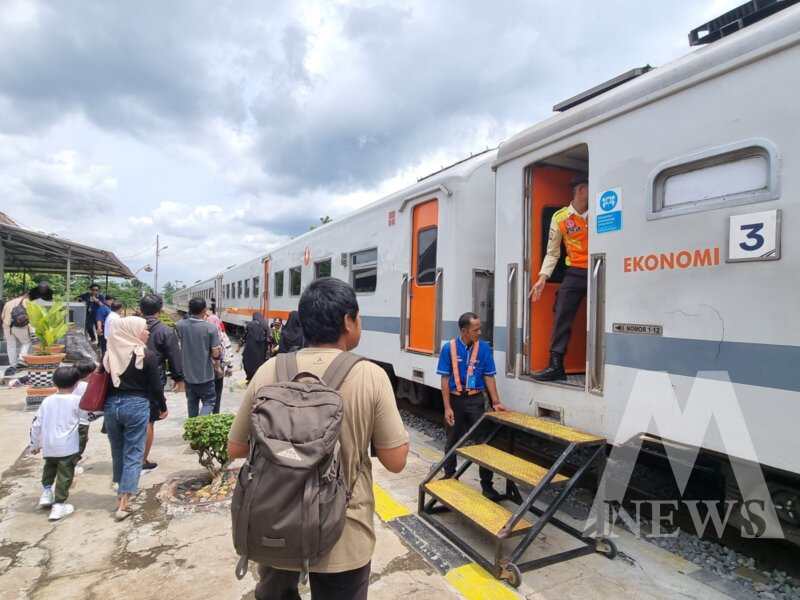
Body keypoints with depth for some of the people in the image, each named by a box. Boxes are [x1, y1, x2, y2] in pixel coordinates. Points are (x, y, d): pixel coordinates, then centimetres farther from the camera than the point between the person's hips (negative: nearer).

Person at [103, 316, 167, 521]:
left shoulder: (109, 354, 1)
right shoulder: (147, 356, -11)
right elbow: (155, 386, -6)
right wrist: (163, 407, 8)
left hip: (111, 405, 5)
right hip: (136, 406, -5)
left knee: (117, 452, 19)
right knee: (133, 454, 3)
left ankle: (120, 493, 36)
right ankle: (124, 503, 1)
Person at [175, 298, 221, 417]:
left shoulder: (180, 325, -7)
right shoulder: (211, 328, -17)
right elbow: (215, 354, -17)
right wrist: (219, 350, 6)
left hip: (188, 374, 4)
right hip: (205, 375, -4)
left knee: (192, 402, 20)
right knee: (209, 401, 9)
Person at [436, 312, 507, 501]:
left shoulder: (484, 348, -6)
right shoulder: (449, 348, -10)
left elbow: (489, 377, 0)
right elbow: (445, 379, -7)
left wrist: (496, 402, -6)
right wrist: (447, 407, -10)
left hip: (476, 400, 1)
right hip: (455, 400, 0)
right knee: (452, 442, 15)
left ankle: (487, 485, 15)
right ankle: (449, 479, 33)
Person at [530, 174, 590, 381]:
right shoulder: (560, 218, 2)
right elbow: (553, 252, 6)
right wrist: (543, 277, -2)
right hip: (575, 273, 0)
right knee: (562, 317, -4)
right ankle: (556, 366, 2)